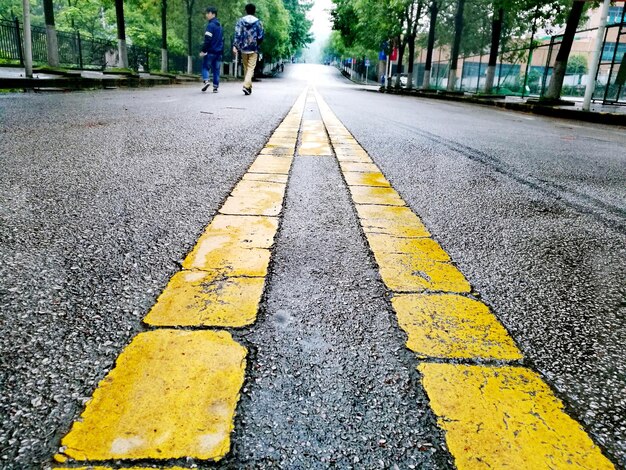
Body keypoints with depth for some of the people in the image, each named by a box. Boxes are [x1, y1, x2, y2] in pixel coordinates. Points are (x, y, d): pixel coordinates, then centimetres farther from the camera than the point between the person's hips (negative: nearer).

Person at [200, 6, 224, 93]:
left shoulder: (210, 25, -11)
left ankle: (206, 81, -17)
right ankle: (215, 87, 6)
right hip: (219, 52, 7)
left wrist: (203, 50, -15)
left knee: (205, 67, 3)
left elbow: (207, 40, -17)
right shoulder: (220, 26, 16)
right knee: (216, 70, 8)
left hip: (210, 51, -7)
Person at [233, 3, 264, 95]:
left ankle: (249, 86, 22)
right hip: (254, 49, -2)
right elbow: (260, 37, -3)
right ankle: (246, 85, -21)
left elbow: (237, 35, -7)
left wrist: (235, 46, -10)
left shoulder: (240, 21, 2)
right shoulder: (258, 22, -2)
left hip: (243, 48, 2)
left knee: (246, 68, 15)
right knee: (251, 68, -2)